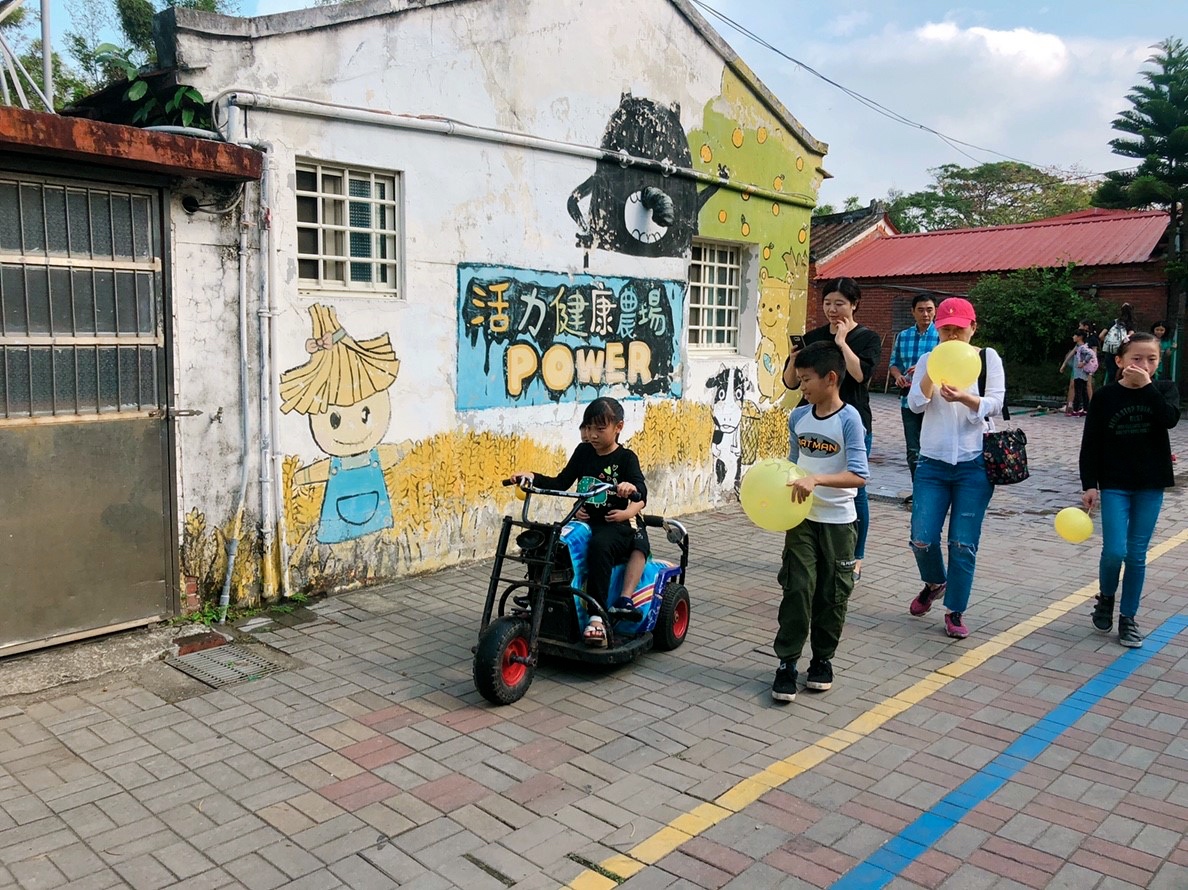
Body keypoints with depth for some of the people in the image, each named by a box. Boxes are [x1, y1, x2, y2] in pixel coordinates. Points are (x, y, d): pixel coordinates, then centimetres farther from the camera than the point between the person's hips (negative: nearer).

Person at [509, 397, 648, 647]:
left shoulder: (626, 458, -3)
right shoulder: (583, 452, 11)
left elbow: (641, 491, -17)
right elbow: (561, 483, 12)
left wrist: (630, 486, -41)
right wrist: (531, 477, -3)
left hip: (613, 524, -5)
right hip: (586, 520, 5)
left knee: (599, 545, -37)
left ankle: (597, 616, -35)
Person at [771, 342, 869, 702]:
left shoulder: (849, 419, -14)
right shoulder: (798, 416, 1)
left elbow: (859, 475, -21)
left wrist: (816, 480, -31)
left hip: (837, 521, -3)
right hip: (801, 517, 3)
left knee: (832, 593, 9)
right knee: (797, 588, -2)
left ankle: (823, 658, 26)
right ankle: (787, 663, 5)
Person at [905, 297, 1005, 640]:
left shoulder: (988, 358, 1)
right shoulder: (928, 359, 5)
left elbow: (995, 405, -9)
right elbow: (915, 404, -7)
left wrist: (964, 397, -28)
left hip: (974, 464, -1)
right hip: (932, 462, 2)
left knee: (963, 544, 0)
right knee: (922, 539, -1)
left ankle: (955, 611, 16)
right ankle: (935, 583, 31)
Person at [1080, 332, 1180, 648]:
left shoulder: (1164, 389, 2)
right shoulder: (1105, 397, -3)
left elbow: (1170, 419, -19)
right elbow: (1090, 444, -2)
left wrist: (1146, 385, -19)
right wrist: (1089, 484, -7)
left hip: (1151, 485, 2)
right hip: (1114, 485, -1)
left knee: (1137, 554, 5)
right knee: (1114, 551, -9)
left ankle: (1128, 618, 17)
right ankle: (1105, 598, 19)